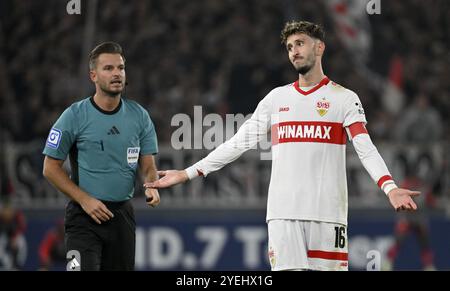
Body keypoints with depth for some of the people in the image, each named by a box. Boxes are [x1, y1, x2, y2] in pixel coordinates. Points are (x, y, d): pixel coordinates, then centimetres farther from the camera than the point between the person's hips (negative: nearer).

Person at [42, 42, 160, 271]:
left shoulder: (139, 116, 5)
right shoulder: (74, 116, -6)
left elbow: (148, 166, 10)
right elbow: (50, 168, -3)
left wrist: (151, 186, -13)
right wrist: (85, 200, -12)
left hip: (122, 215, 4)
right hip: (84, 217, -4)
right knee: (85, 268, -20)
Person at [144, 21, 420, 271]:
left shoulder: (344, 98, 4)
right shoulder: (276, 98, 14)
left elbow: (366, 149, -7)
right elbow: (238, 143, 13)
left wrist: (390, 188, -25)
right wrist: (188, 173, 7)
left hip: (327, 212, -2)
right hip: (283, 212, 2)